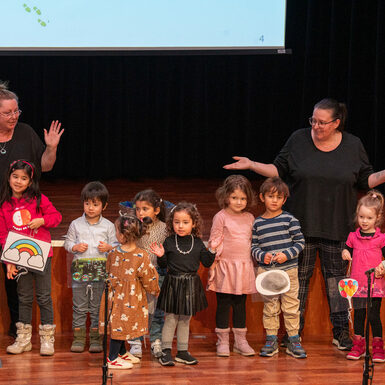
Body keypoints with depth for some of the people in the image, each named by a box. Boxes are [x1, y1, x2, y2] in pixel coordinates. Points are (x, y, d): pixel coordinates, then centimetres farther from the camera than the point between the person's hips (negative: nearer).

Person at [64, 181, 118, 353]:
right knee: (79, 305, 3)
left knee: (97, 306, 4)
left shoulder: (108, 226, 5)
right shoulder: (76, 224, 6)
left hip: (100, 269, 0)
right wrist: (75, 247, -9)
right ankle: (78, 338, 11)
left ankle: (96, 338, 12)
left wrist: (109, 247, -10)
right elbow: (67, 242, 11)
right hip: (80, 267, 1)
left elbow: (116, 245, 10)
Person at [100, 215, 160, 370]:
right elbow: (148, 278, -8)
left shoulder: (113, 253, -8)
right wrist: (154, 289, 11)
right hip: (132, 298, -4)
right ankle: (112, 358, 10)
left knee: (119, 325, 16)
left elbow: (108, 273, 7)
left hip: (116, 295, 4)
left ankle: (122, 353, 34)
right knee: (121, 325, 4)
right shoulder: (142, 256, -17)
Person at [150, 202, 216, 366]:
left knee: (185, 320, 12)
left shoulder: (197, 243, 2)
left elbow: (207, 263, 6)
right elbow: (163, 264, -1)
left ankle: (182, 352, 20)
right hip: (173, 284, -3)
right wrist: (161, 256, -20)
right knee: (170, 319, -1)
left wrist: (212, 250, -8)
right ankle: (166, 351, 6)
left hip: (191, 285, 3)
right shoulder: (169, 242, -4)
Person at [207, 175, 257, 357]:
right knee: (223, 304, 2)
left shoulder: (249, 218, 9)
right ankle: (222, 341, 10)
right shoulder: (221, 217, -5)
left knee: (240, 304, 10)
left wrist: (255, 265, 17)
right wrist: (212, 267, -10)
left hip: (244, 267, 4)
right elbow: (214, 244, -5)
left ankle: (240, 341, 17)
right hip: (225, 267, -4)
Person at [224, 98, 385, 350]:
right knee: (299, 277, 5)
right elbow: (279, 170, 7)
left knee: (337, 278, 4)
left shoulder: (353, 145, 2)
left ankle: (342, 332, 15)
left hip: (337, 227, 0)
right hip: (301, 225, 0)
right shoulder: (299, 140, 0)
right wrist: (251, 165, -3)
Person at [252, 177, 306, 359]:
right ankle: (271, 340, 15)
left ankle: (294, 340, 10)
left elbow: (300, 242, -1)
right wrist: (262, 256, -10)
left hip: (288, 269, -2)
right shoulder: (258, 223, 5)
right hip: (266, 271, 2)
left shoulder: (289, 219, -1)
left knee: (291, 306, 2)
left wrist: (287, 254, -13)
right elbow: (254, 247, 9)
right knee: (270, 306, 7)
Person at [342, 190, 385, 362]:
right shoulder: (353, 237, 8)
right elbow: (348, 252, 19)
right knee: (358, 315, 9)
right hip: (357, 283, 3)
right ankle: (358, 346, 19)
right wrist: (345, 254, -2)